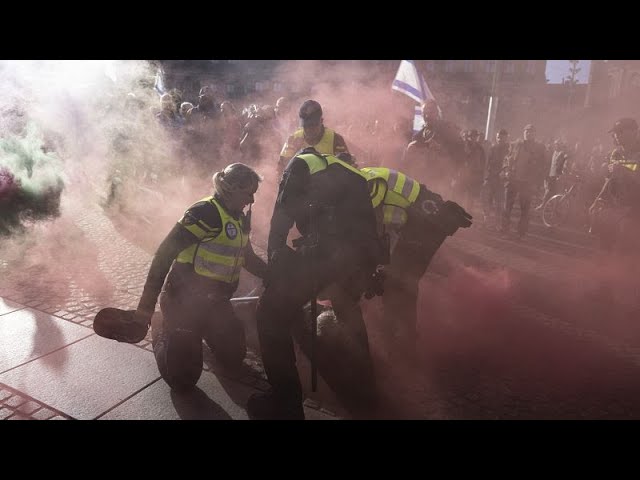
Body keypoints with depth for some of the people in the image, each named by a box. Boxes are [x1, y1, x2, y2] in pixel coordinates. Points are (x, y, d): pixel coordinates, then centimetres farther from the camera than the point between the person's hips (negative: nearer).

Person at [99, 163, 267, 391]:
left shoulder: (239, 219, 6)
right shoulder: (206, 211, -22)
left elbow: (249, 259, 20)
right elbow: (165, 253, -25)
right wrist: (145, 308, -26)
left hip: (215, 303, 8)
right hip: (184, 301, -7)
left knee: (234, 359, 13)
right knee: (182, 379, -2)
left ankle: (203, 329, 38)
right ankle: (161, 332, 25)